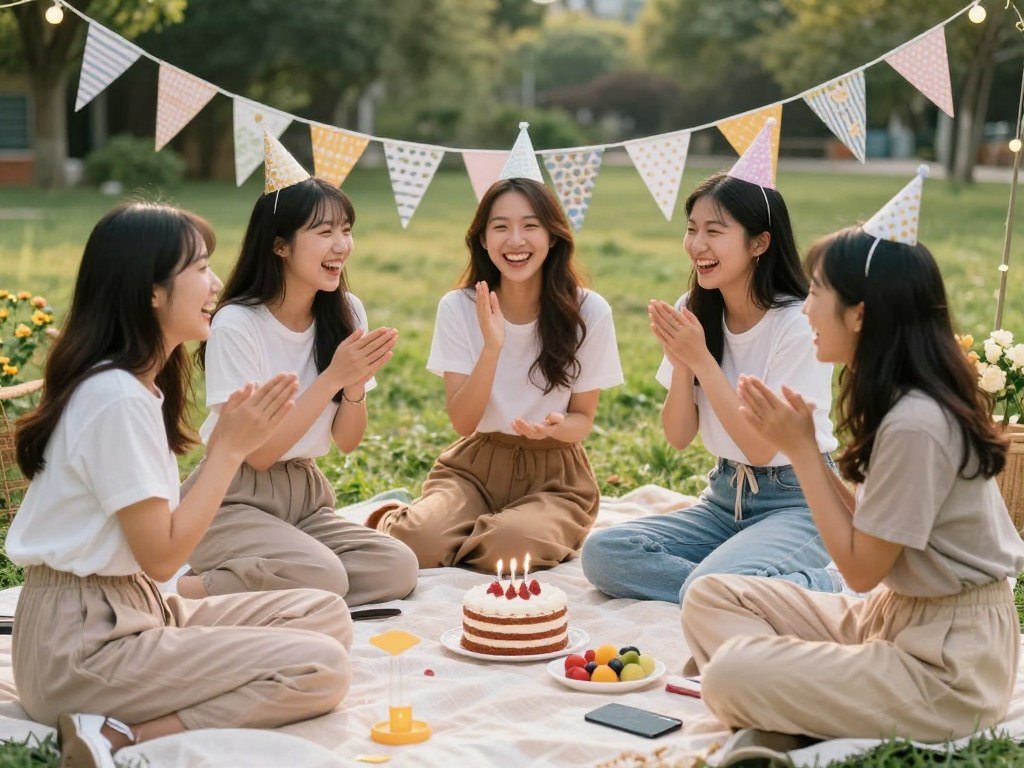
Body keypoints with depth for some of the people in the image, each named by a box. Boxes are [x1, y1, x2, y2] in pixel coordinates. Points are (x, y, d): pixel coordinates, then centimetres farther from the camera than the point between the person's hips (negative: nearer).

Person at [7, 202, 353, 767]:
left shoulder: (138, 384, 10)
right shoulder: (117, 398, -20)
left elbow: (164, 532, 5)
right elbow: (162, 555, -17)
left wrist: (229, 439, -2)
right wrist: (231, 448, -12)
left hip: (132, 609, 10)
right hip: (81, 643, -10)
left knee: (327, 615, 5)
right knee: (321, 668, -16)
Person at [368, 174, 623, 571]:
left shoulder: (590, 312, -9)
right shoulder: (458, 307, -6)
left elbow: (583, 419, 0)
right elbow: (463, 421, -10)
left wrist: (556, 427, -25)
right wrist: (492, 347, -26)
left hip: (554, 473, 0)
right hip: (476, 464, 1)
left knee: (512, 543, -33)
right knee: (418, 540, -29)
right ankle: (397, 521, 8)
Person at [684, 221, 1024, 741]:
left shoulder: (915, 424, -25)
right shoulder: (899, 401, 4)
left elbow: (860, 567, -17)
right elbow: (867, 532, 6)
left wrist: (801, 448, -14)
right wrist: (800, 442, -2)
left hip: (948, 664, -9)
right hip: (894, 612, 9)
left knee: (729, 677, -23)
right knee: (711, 596, 5)